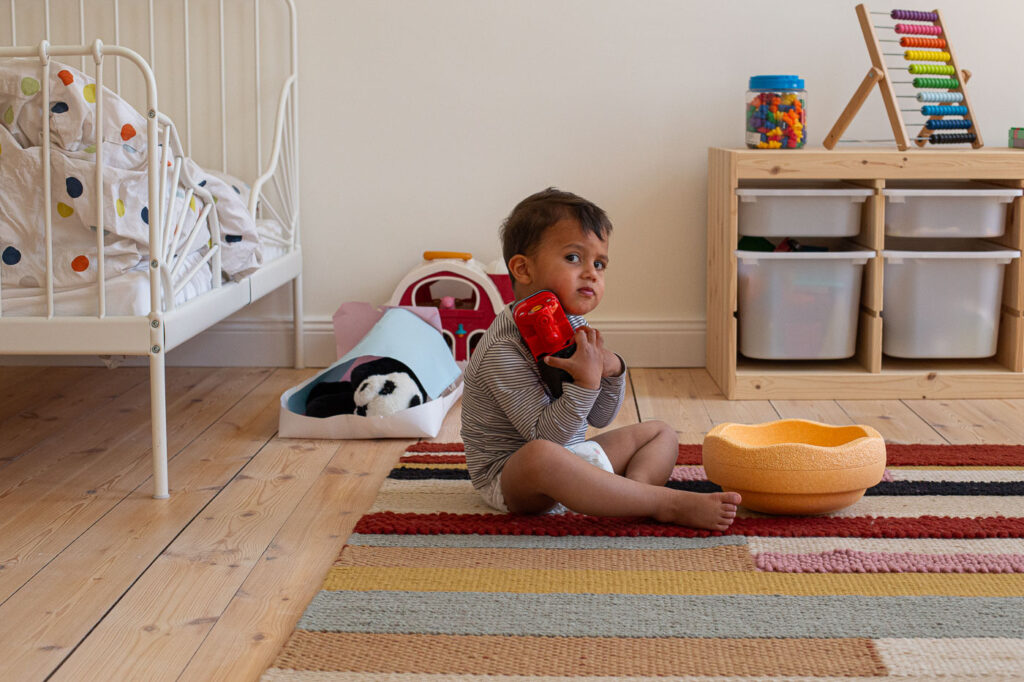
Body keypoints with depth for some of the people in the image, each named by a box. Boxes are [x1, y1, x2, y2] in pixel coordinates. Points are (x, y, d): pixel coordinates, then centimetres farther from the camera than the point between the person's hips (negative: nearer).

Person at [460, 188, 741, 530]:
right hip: (508, 476, -9)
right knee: (539, 455, -43)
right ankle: (667, 504, -34)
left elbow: (599, 418, 8)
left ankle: (634, 493, -23)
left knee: (660, 432, 13)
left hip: (570, 455, 9)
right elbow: (544, 436, -26)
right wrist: (585, 382, -34)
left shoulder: (574, 327, 5)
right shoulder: (503, 349, -22)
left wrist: (612, 372, -11)